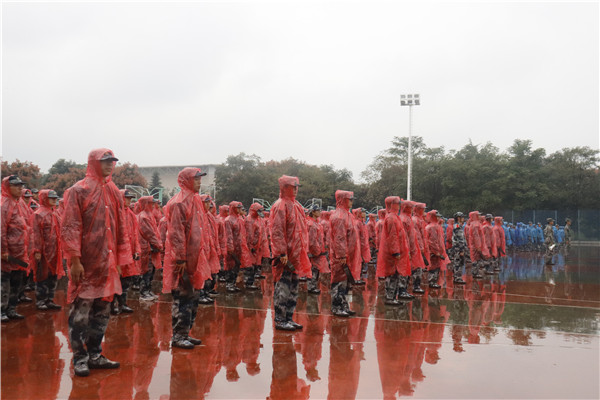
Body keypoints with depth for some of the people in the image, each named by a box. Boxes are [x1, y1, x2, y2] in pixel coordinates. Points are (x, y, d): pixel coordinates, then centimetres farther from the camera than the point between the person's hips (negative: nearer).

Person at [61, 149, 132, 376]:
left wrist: (121, 259, 11)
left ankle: (95, 355, 23)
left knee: (102, 311, 11)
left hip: (108, 263, 6)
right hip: (86, 263, -6)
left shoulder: (114, 192, 12)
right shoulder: (79, 190, -5)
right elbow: (70, 227, -10)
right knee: (81, 311, 0)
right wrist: (74, 260, -15)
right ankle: (80, 358, 12)